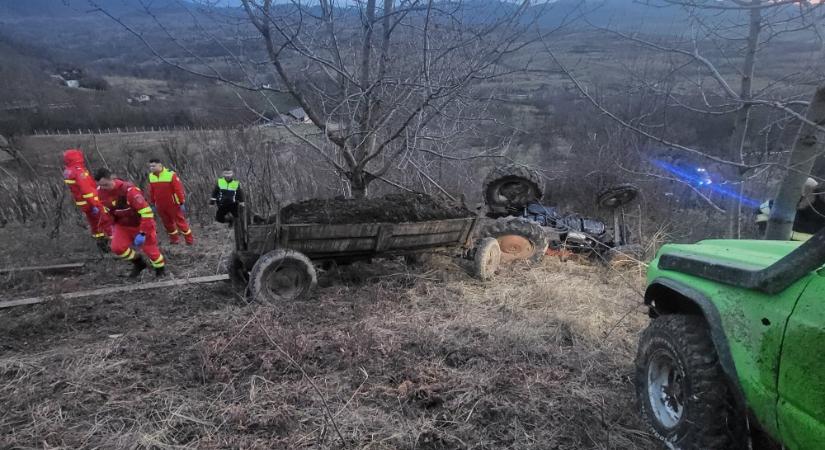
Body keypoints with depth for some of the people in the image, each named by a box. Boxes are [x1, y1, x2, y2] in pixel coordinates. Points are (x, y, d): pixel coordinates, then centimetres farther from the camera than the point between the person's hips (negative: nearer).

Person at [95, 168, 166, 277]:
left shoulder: (129, 190, -32)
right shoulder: (102, 191, -10)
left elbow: (146, 211, -33)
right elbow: (107, 209, 11)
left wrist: (142, 233, -32)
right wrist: (114, 224, 14)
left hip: (141, 223, -6)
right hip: (123, 224, 6)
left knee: (149, 249, 2)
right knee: (117, 247, -9)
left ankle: (160, 268, 29)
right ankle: (138, 263, 15)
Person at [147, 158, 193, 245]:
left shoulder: (171, 175, -15)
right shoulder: (151, 176, 2)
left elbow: (179, 189, -14)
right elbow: (151, 192, 10)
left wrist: (182, 203, -14)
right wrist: (152, 204, 13)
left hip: (173, 205, -5)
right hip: (160, 206, 5)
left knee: (180, 222, 2)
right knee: (167, 223, 15)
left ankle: (190, 240, 13)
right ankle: (174, 239, 31)